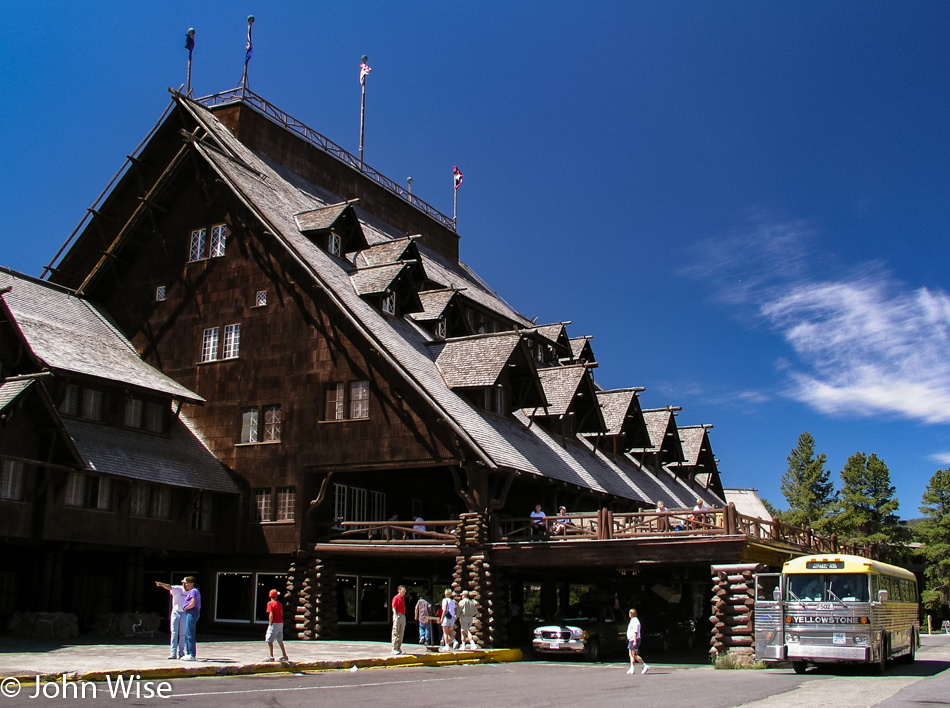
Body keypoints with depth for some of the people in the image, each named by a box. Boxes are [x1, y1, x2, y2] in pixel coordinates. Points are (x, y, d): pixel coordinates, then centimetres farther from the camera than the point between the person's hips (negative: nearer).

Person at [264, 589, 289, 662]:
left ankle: (271, 657, -9)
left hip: (274, 623, -7)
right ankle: (284, 656, 20)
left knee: (269, 640, -4)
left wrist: (270, 624, -11)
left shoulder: (270, 603, -7)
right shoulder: (279, 604, 12)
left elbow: (271, 615, -14)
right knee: (280, 640, 16)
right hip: (281, 623, 7)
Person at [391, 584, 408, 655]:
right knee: (395, 633, -5)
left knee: (401, 634, 11)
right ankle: (394, 649, -3)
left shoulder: (403, 598, 16)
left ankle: (399, 648, 18)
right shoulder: (396, 598, -9)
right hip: (398, 615, -9)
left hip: (403, 616, 9)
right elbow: (394, 608, -13)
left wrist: (404, 617, 17)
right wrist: (395, 617, -21)